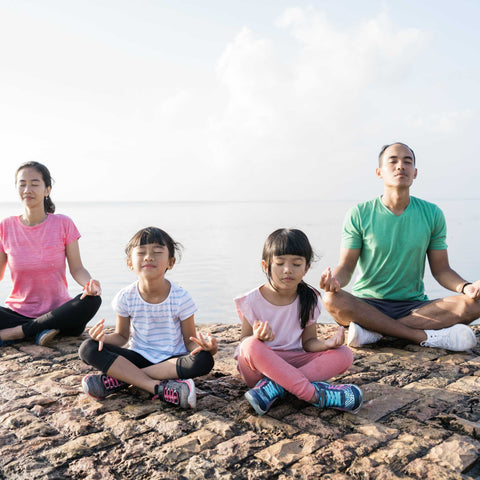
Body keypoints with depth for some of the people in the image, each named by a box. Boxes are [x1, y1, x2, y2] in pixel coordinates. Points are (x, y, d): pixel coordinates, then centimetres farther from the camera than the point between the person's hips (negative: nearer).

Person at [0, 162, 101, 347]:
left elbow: (76, 268, -4)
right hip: (18, 310, -1)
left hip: (57, 310, 1)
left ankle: (15, 333, -23)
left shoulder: (63, 224, -3)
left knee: (92, 300, -31)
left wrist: (89, 283, -27)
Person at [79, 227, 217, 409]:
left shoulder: (181, 297, -12)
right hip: (138, 357, 1)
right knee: (88, 349, -21)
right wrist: (104, 337, -18)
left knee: (204, 361, -33)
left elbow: (189, 341, -6)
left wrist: (202, 345, -30)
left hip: (172, 359, -1)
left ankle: (121, 378, -25)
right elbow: (122, 336, 5)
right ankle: (160, 388, -30)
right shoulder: (125, 297, -6)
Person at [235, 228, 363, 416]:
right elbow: (245, 342, -5)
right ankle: (315, 394, -32)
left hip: (294, 362, 3)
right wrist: (257, 337, -29)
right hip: (260, 367, -3)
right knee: (251, 346, -37)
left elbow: (308, 342, 4)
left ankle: (274, 387, -31)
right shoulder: (252, 301, -7)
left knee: (344, 354, -18)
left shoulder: (310, 299, 2)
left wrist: (328, 343, -18)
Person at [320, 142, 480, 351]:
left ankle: (373, 331, -26)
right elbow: (346, 266, -4)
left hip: (414, 306, 2)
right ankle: (427, 337, -26)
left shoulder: (432, 214, 4)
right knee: (332, 300, -33)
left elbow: (441, 269, 6)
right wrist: (335, 280, -29)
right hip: (367, 305, -2)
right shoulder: (359, 214, -2)